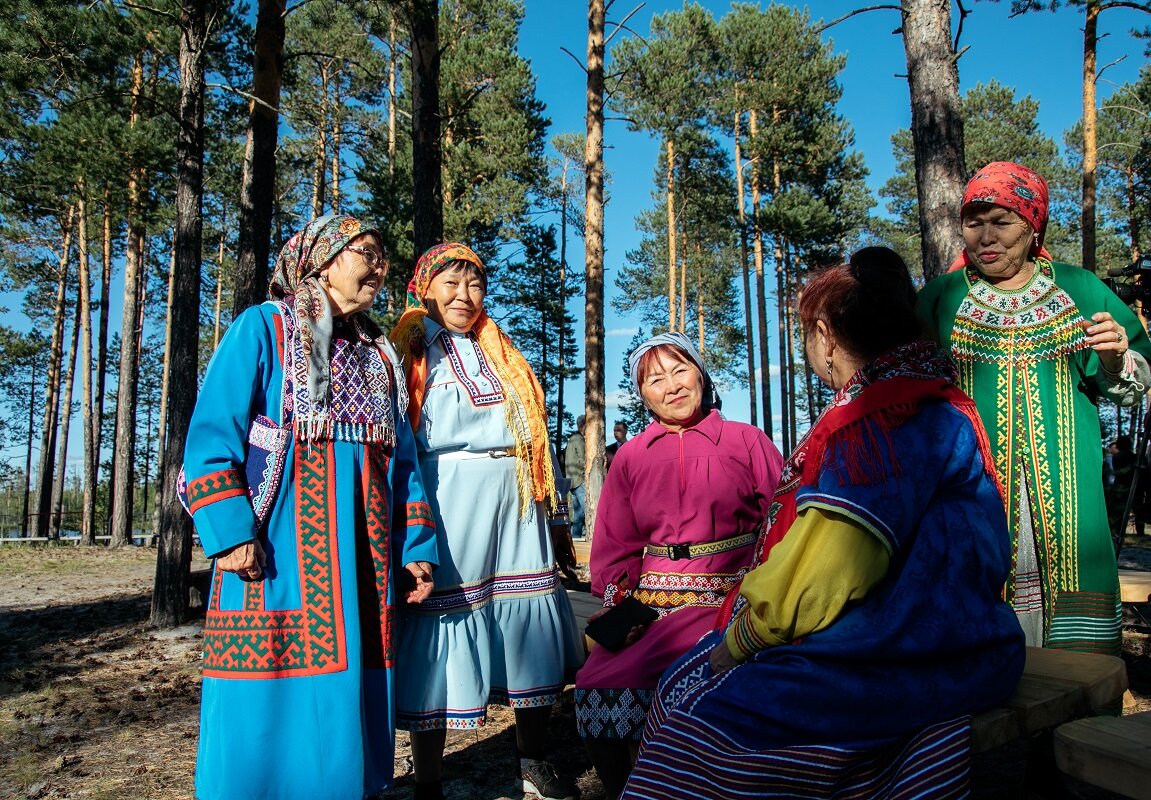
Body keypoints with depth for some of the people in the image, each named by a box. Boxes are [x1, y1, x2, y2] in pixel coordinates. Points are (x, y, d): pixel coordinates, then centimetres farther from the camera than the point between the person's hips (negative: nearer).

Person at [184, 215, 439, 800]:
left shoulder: (379, 356, 18)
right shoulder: (262, 328, 1)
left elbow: (402, 460, 18)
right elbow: (211, 434, -7)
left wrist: (416, 547, 11)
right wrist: (229, 532, -17)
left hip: (363, 561, 5)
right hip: (277, 553, -5)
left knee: (346, 702, 9)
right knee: (270, 708, 0)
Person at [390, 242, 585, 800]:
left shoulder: (500, 354, 23)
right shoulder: (410, 353, 5)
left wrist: (545, 492, 19)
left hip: (513, 506, 6)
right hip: (447, 504, -5)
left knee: (529, 628, 7)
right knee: (443, 625, -3)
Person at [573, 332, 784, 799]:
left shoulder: (747, 442, 8)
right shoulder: (631, 457, 15)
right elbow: (613, 545, 13)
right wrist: (619, 601, -5)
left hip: (729, 600, -3)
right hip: (649, 603, 3)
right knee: (596, 686, -18)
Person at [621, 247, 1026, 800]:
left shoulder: (884, 416, -16)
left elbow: (826, 564, -22)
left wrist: (739, 640, -9)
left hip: (909, 660, -10)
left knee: (698, 704, -19)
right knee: (694, 673, 2)